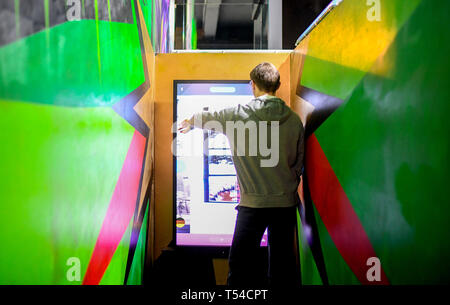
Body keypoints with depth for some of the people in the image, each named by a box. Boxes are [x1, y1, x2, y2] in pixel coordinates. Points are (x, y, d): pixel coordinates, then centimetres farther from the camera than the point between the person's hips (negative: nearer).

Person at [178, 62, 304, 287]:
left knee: (242, 262, 7)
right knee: (283, 261, 14)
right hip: (286, 201, 4)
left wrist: (189, 123, 34)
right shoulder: (294, 119, 1)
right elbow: (299, 161, 8)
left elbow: (208, 118, 12)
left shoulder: (239, 114, -7)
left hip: (254, 202, -3)